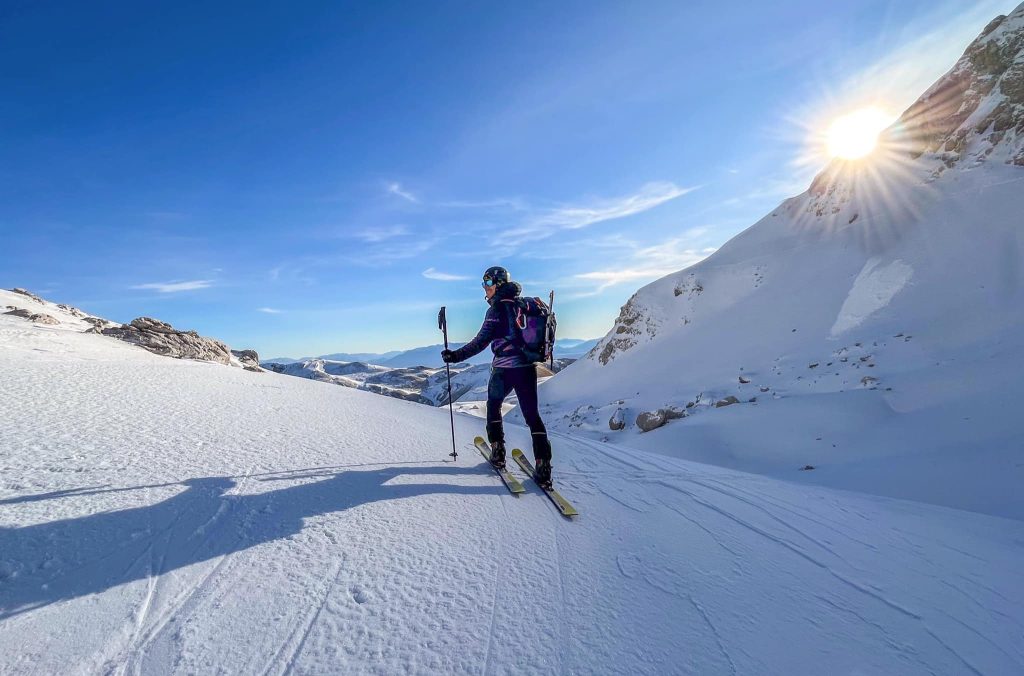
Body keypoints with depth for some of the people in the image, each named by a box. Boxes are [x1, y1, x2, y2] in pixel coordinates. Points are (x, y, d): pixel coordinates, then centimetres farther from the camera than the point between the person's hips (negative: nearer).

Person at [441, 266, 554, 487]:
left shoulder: (497, 308, -9)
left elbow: (480, 342, -15)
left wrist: (456, 356, -11)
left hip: (504, 368, -5)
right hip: (528, 367, 5)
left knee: (493, 406, 21)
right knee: (532, 414, 8)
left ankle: (498, 453, 22)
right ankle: (543, 467, 1)